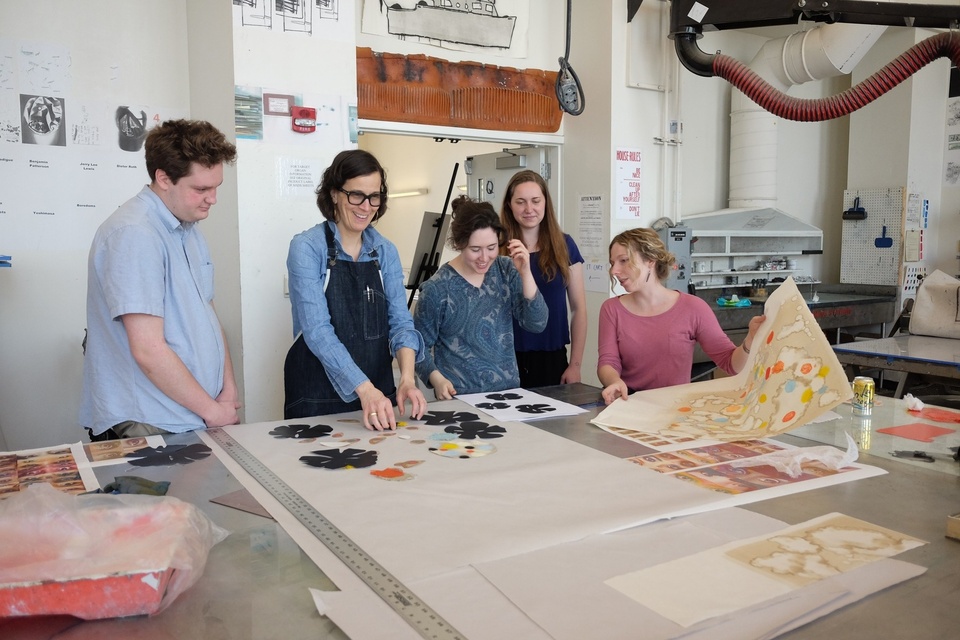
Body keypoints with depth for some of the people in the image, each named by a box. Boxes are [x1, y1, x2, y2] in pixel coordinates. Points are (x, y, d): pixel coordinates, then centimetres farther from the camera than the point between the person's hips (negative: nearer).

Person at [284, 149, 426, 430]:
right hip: (317, 397, -4)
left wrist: (407, 377, -20)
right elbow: (317, 330, -21)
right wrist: (364, 388, -32)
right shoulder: (306, 247, -11)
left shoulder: (386, 251, 4)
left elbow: (400, 321, -1)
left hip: (378, 390, 5)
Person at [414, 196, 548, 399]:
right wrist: (436, 378, -20)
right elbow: (420, 345, -3)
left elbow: (536, 324, -4)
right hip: (460, 397, -3)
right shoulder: (437, 289, -11)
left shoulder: (506, 270, 1)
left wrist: (525, 273, -14)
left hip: (509, 390, 3)